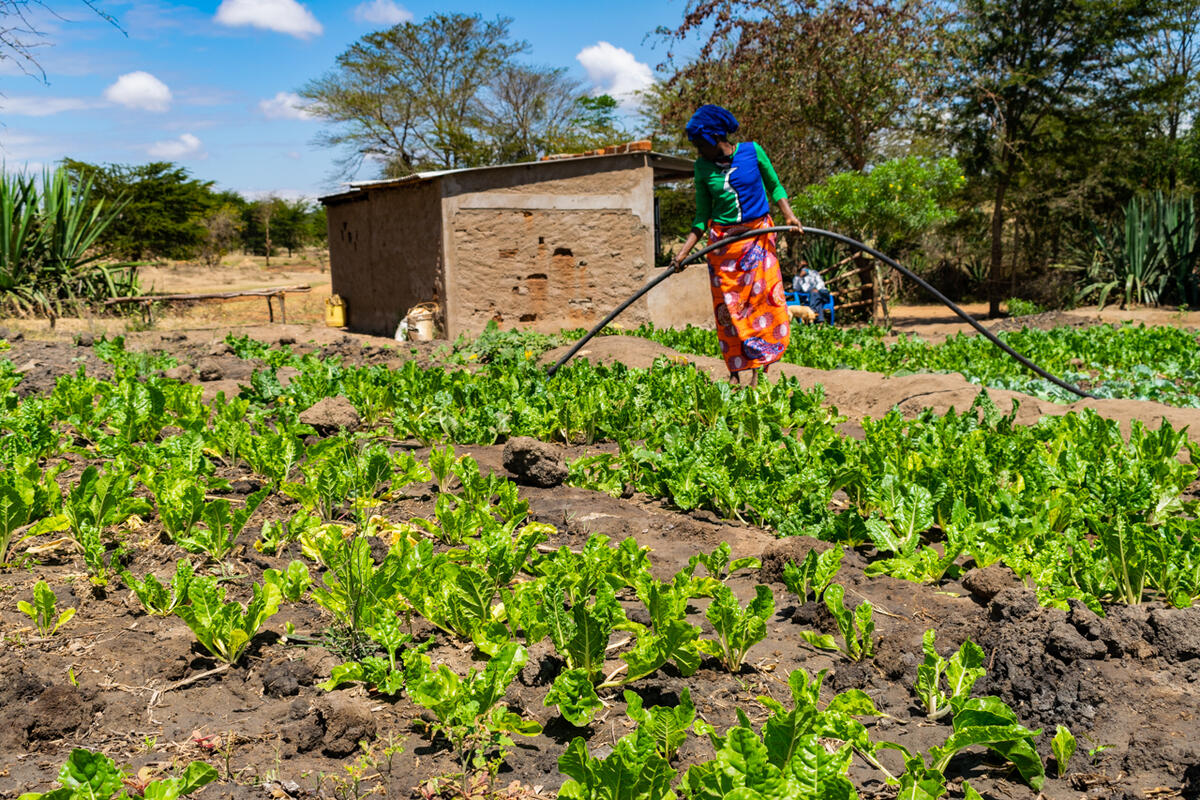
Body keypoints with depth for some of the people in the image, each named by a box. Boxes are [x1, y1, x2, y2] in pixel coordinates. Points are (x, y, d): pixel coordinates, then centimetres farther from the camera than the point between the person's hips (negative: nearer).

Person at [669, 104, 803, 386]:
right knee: (728, 308, 0)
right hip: (722, 243, 1)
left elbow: (775, 186, 11)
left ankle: (757, 372, -3)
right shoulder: (702, 167, 2)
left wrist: (788, 215, -4)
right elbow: (702, 216, 7)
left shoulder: (752, 151, -3)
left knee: (764, 299, -8)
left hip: (758, 236, -1)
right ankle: (734, 373, 9)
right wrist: (684, 251, -1)